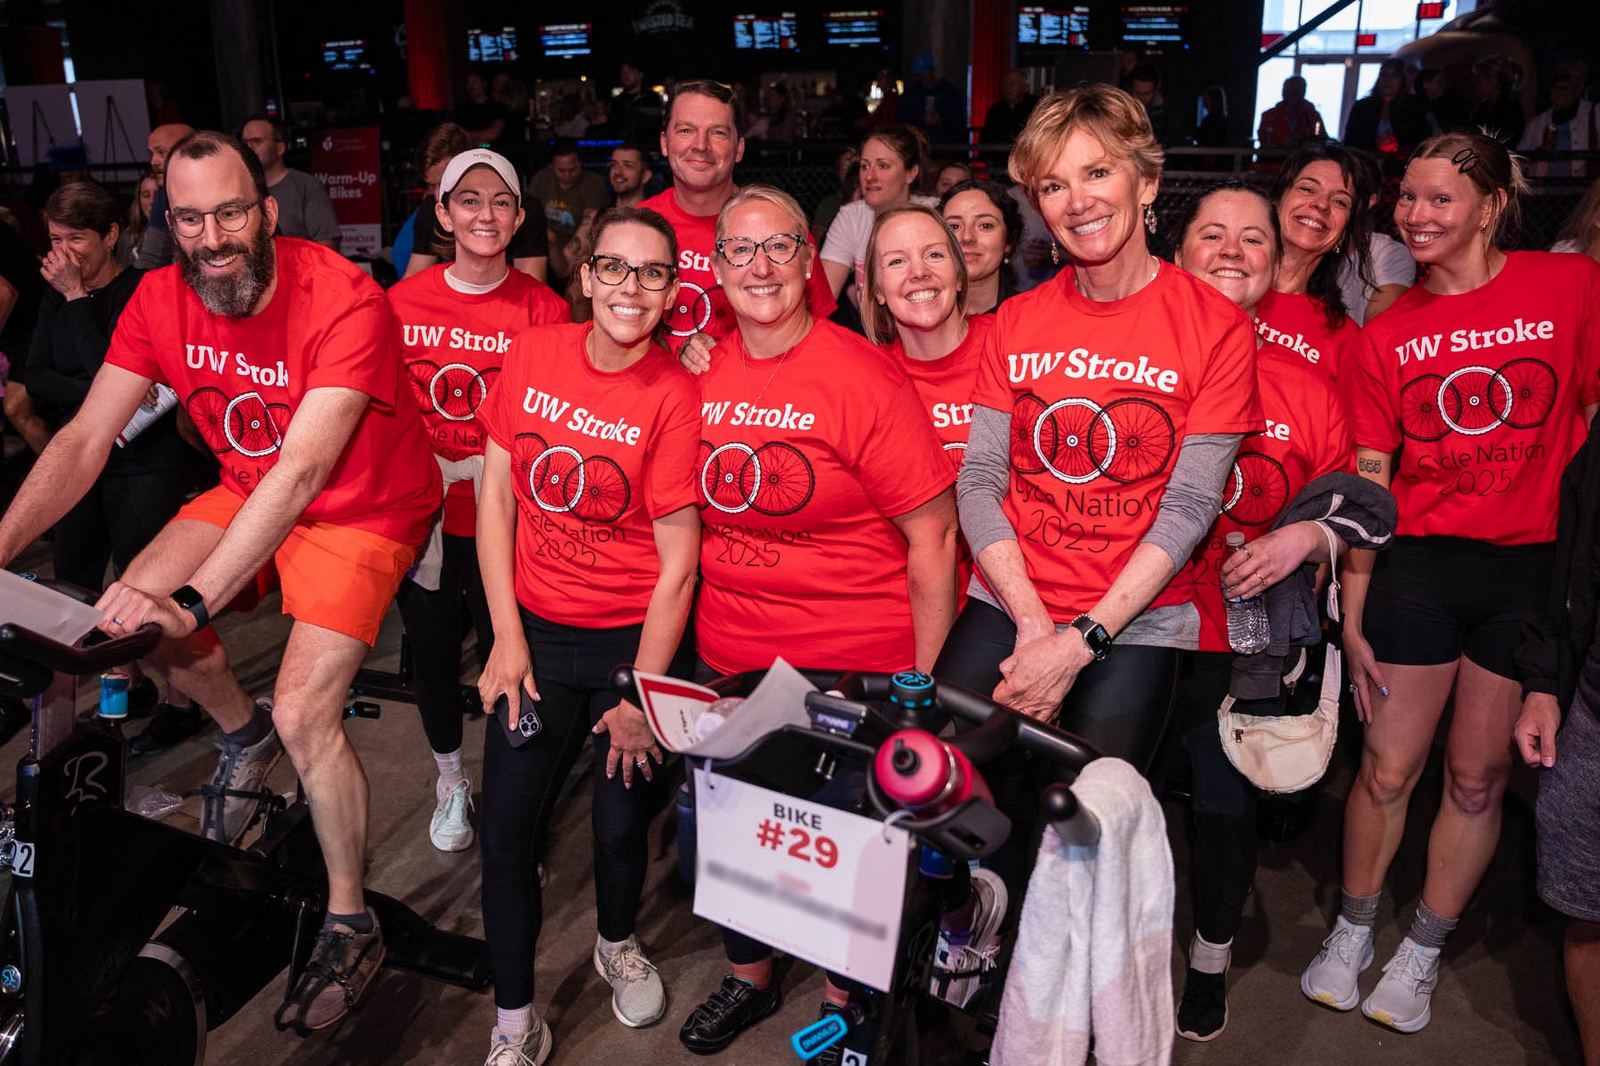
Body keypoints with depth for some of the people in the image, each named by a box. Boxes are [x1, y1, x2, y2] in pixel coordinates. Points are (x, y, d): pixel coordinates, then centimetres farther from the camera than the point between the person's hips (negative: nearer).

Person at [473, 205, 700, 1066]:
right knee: (505, 833, 2)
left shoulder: (674, 395, -14)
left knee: (622, 819, 8)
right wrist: (507, 637, -3)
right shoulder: (533, 355, -3)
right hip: (537, 631, 3)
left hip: (632, 638, -2)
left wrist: (641, 696, -12)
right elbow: (495, 494, 1)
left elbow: (677, 562, -13)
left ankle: (618, 945, 42)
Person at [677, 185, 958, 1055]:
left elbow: (933, 532, -13)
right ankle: (749, 980, 44)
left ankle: (846, 998, 39)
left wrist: (923, 681, -13)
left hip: (856, 663, -4)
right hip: (728, 656, 5)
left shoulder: (864, 378, -15)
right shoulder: (702, 373, 1)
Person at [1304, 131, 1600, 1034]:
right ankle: (1353, 931, 29)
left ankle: (1424, 952, 29)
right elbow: (1368, 485, 5)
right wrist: (1353, 617, 2)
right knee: (1388, 768, 6)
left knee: (1480, 776, 10)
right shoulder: (1390, 332, 4)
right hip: (1421, 564, 1)